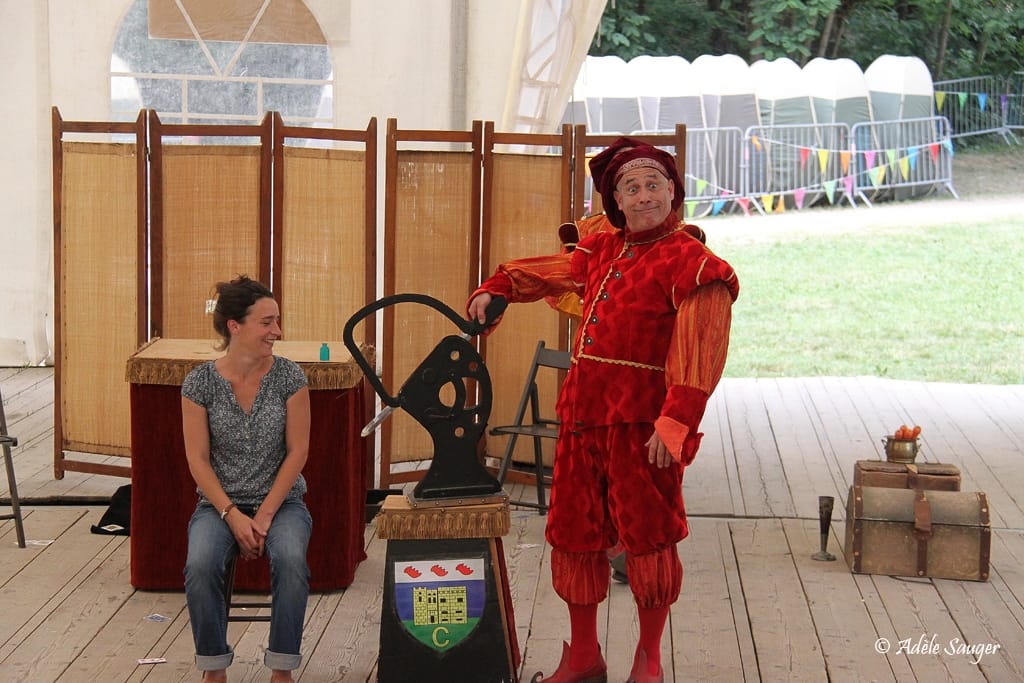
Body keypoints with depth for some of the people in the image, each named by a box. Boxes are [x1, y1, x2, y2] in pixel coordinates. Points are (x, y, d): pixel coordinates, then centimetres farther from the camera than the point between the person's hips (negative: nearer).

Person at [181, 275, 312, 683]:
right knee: (201, 565, -30)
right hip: (219, 503, 0)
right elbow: (198, 459, -5)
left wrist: (265, 515, -13)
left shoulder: (289, 377, -4)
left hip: (281, 500, 0)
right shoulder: (200, 383, -4)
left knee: (291, 560, -32)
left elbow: (297, 451, -5)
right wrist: (233, 516, -16)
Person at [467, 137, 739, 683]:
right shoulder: (601, 251, 15)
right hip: (583, 409, 7)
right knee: (574, 533, 12)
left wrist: (675, 423, -26)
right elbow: (543, 272, 33)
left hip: (641, 418, -7)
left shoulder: (690, 262, -7)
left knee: (647, 535, 1)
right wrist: (494, 289, 18)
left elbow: (699, 355, -16)